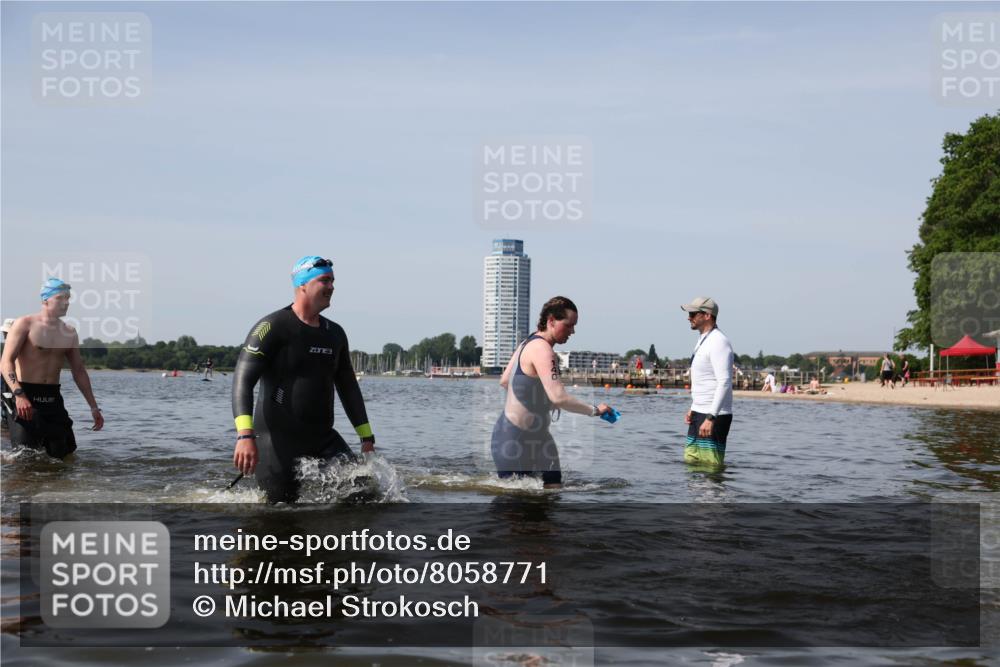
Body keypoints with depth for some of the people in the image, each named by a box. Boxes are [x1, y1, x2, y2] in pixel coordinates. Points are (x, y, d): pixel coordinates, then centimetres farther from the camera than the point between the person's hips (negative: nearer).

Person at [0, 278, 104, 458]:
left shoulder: (70, 333, 13)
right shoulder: (25, 324, -4)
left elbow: (79, 371, 19)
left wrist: (93, 407, 16)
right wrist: (19, 394, -29)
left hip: (53, 400, 5)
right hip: (25, 398, -5)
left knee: (66, 457, 4)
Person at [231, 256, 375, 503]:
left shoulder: (335, 334, 12)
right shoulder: (273, 327, -9)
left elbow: (348, 388, 20)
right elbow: (243, 380, -18)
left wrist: (367, 438, 16)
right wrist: (245, 436, -31)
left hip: (322, 438, 6)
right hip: (277, 441, -6)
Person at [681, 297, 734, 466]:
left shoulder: (718, 342, -15)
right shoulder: (703, 341, 17)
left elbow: (724, 383, -23)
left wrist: (710, 417, -27)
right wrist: (693, 409, 18)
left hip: (714, 416, -10)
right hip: (700, 413, 10)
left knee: (711, 465, -8)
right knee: (691, 461, 11)